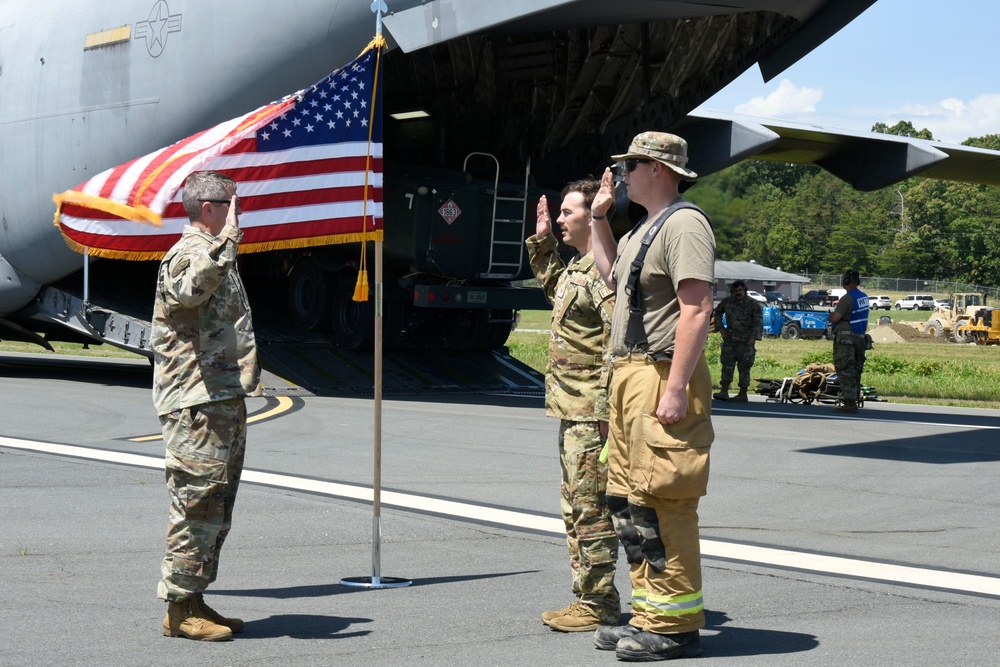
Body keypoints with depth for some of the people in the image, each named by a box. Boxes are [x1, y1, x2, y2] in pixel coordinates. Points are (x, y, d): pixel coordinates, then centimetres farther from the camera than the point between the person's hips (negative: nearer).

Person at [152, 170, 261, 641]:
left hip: (226, 398, 11)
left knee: (217, 504, 13)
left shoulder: (215, 255, 22)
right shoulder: (187, 254, -12)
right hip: (197, 403, -11)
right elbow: (190, 289, -38)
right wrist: (228, 238, -38)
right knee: (197, 502, -8)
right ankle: (179, 610, -4)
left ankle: (195, 599, 20)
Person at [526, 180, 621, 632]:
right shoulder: (577, 267, 16)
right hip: (572, 409, 11)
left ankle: (598, 606, -1)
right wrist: (542, 240, 29)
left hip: (590, 413, -11)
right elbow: (552, 284, 41)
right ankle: (587, 599, 23)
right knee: (576, 509, 15)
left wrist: (605, 407, -26)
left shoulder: (604, 269, -16)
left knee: (592, 510, -6)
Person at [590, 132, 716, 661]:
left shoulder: (684, 224, -12)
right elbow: (615, 278, 38)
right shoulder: (645, 229, 20)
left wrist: (676, 388, -27)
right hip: (629, 376, 11)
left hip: (662, 377, -11)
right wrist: (599, 219, 27)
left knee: (661, 503, -10)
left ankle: (675, 628, -6)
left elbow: (697, 309, -21)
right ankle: (649, 614, 21)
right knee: (628, 501, 13)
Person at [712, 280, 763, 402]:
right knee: (727, 365, 0)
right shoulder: (727, 302, 7)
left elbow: (759, 322, -6)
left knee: (744, 368, -1)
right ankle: (724, 391, -1)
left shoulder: (753, 304, -4)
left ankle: (743, 394, 4)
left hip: (745, 342, -4)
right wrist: (720, 327, 11)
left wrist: (754, 337, -16)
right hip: (730, 339, 4)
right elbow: (717, 312, 24)